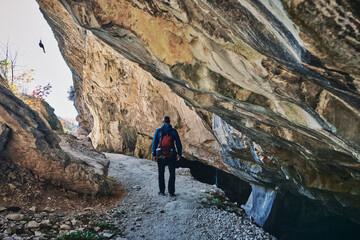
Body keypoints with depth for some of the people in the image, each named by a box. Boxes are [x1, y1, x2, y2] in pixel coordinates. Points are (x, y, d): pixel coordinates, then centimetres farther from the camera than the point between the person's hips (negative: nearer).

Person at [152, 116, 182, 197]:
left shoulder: (158, 131, -1)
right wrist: (179, 154, 10)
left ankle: (161, 191, 20)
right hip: (171, 156, 0)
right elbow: (178, 144, 2)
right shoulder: (174, 131, 0)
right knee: (172, 174, 9)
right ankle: (171, 192, 8)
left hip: (160, 156, 0)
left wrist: (154, 154, 3)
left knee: (161, 173, 14)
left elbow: (154, 143, -1)